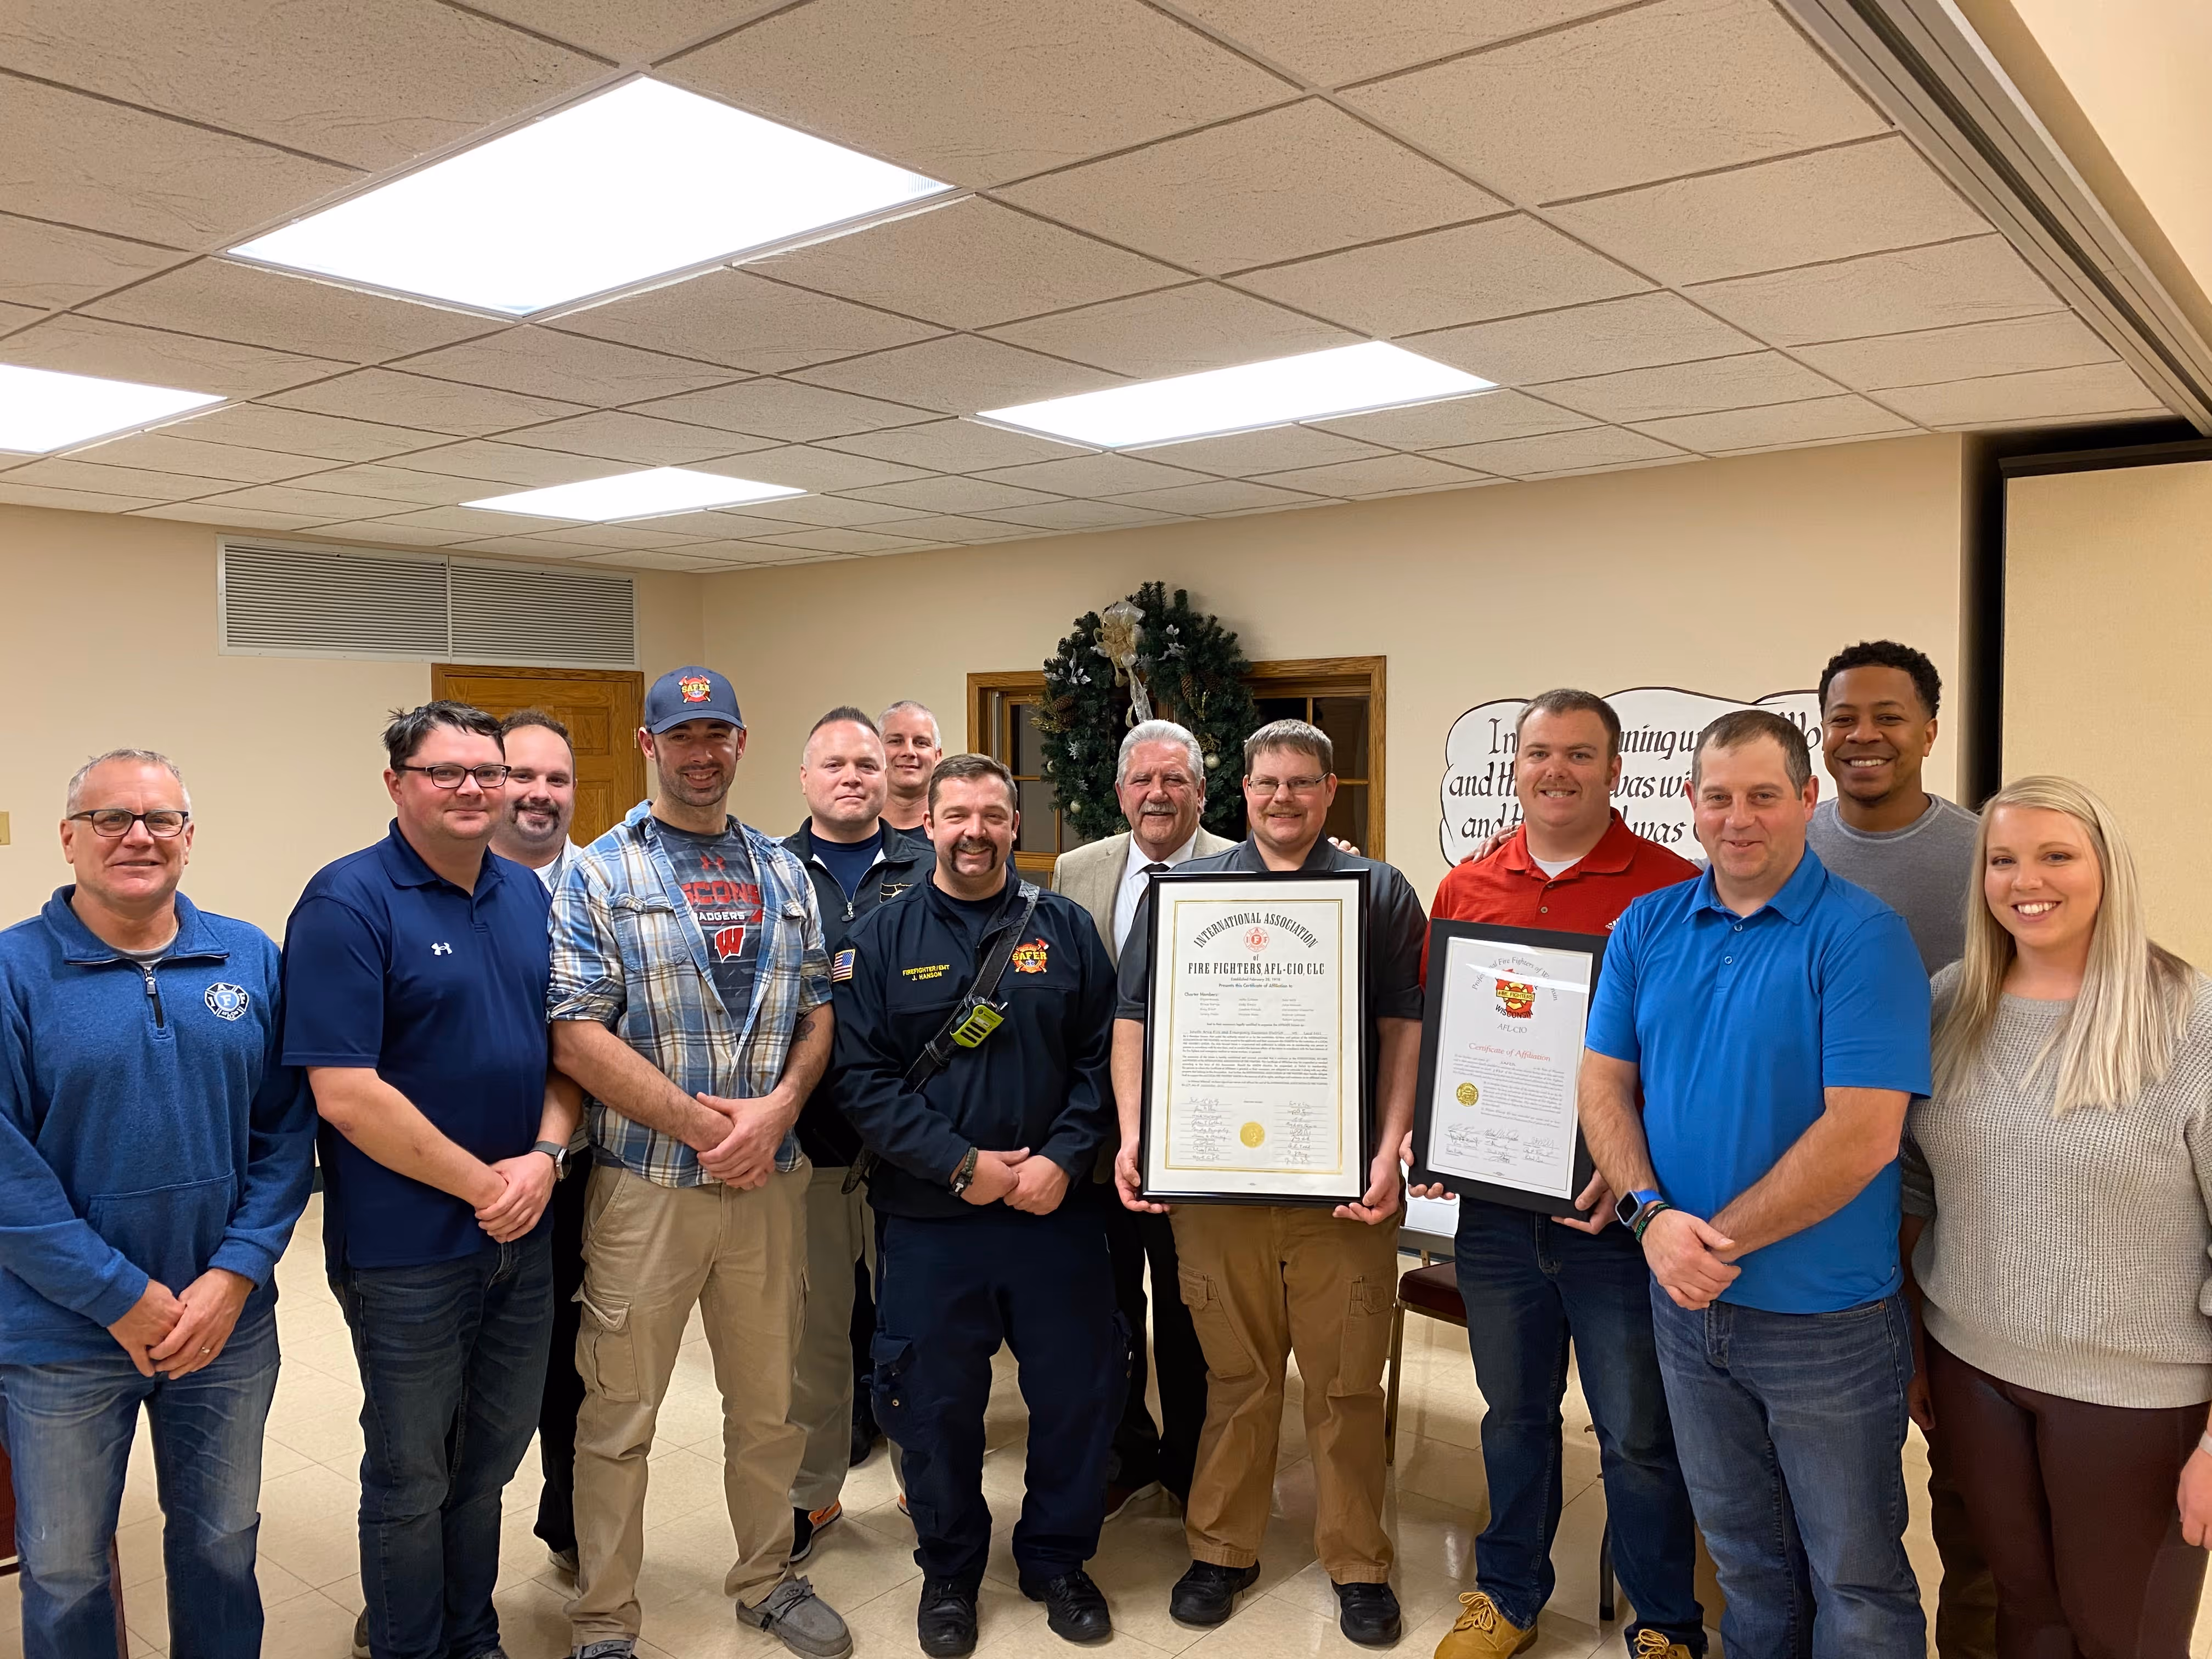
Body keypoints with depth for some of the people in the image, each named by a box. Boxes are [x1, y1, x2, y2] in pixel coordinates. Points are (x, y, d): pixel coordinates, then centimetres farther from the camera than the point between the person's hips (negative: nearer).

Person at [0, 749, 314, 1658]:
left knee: (222, 1543, 20)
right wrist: (124, 1299, -16)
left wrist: (233, 1277, -11)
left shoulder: (253, 961, 0)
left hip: (230, 1322, 3)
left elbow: (286, 1134, -1)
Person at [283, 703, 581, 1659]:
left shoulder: (528, 895, 7)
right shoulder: (348, 901, -13)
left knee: (490, 1458, 19)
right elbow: (345, 1093, -20)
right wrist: (482, 1184, -16)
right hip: (407, 1248, -6)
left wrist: (544, 1157, -7)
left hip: (523, 1231, 6)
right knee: (412, 1475, 11)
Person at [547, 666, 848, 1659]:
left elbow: (816, 1013, 9)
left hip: (771, 1179, 4)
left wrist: (775, 1110, -10)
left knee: (769, 1401, 16)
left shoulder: (783, 874, 9)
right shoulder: (600, 875, -4)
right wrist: (700, 1122, -16)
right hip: (645, 1184, -4)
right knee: (619, 1414, 8)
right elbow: (577, 1036, -12)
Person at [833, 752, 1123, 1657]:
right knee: (937, 1405, 11)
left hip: (1054, 1211, 1)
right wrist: (959, 1165, -15)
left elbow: (1102, 1056, 0)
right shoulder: (881, 939, -1)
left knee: (1079, 1391, 10)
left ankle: (1057, 1559, 33)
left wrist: (1061, 1159, -13)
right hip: (928, 1221, -1)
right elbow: (863, 1078, -8)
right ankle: (948, 1572, 34)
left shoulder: (1066, 930, 3)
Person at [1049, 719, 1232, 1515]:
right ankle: (1127, 1452, 37)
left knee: (1188, 1310, 12)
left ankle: (1189, 1461, 33)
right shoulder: (1076, 872, 4)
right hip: (1100, 1130, 3)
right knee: (1106, 1306, 16)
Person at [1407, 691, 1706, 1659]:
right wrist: (1419, 1132, -1)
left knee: (1639, 1431, 8)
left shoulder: (1674, 889, -7)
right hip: (1494, 1206, 4)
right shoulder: (1464, 890, 6)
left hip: (1618, 1209, -4)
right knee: (1513, 1412, 19)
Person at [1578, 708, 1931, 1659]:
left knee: (1856, 1578, 12)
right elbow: (1604, 1083, 2)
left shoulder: (1862, 936, -14)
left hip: (1826, 1319, -4)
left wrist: (1721, 1238, -18)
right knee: (1740, 1550, 22)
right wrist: (1653, 1216, -14)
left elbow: (1864, 1134, -21)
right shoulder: (1647, 928, 2)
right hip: (1687, 1300, 5)